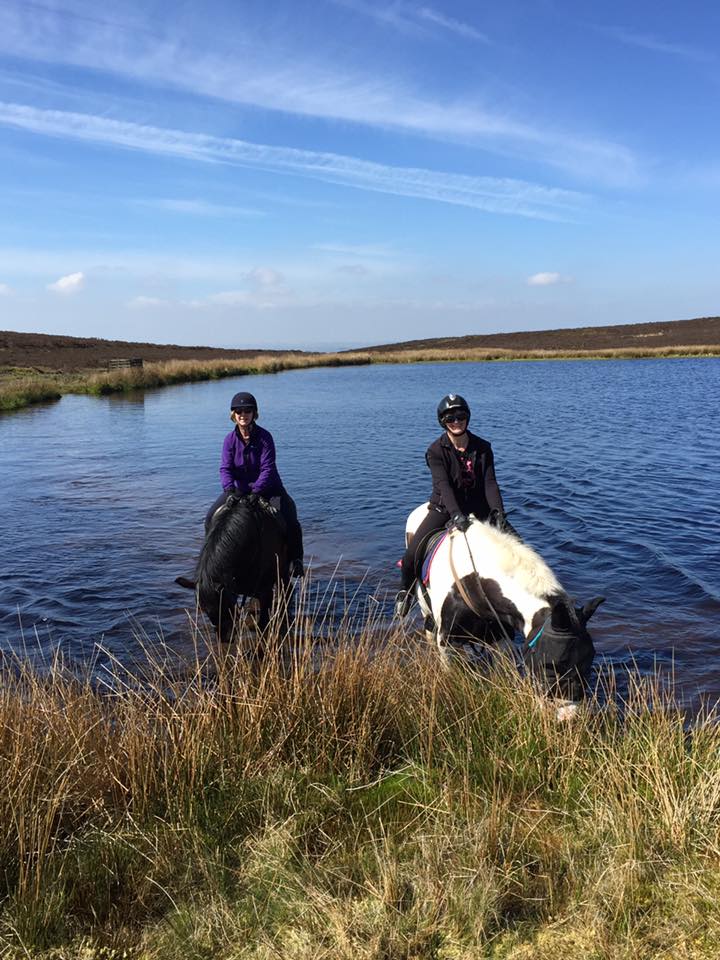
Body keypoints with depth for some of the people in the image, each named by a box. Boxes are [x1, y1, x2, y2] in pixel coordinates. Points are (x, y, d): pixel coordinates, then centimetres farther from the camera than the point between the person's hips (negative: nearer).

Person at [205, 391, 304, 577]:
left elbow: (268, 468, -24)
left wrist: (255, 492, -36)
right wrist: (229, 490, -34)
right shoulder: (230, 439, -7)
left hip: (267, 487, -3)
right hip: (240, 487, 4)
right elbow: (225, 468, -14)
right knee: (211, 517, -6)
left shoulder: (264, 436, -17)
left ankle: (295, 560, -3)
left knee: (290, 521, -23)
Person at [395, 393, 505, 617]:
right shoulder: (436, 451, -10)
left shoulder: (483, 448, -1)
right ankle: (406, 591, 14)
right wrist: (456, 514, -37)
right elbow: (443, 485, -22)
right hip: (444, 508, -2)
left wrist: (498, 511, -24)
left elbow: (490, 483, -7)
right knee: (413, 552, -16)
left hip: (477, 508, 3)